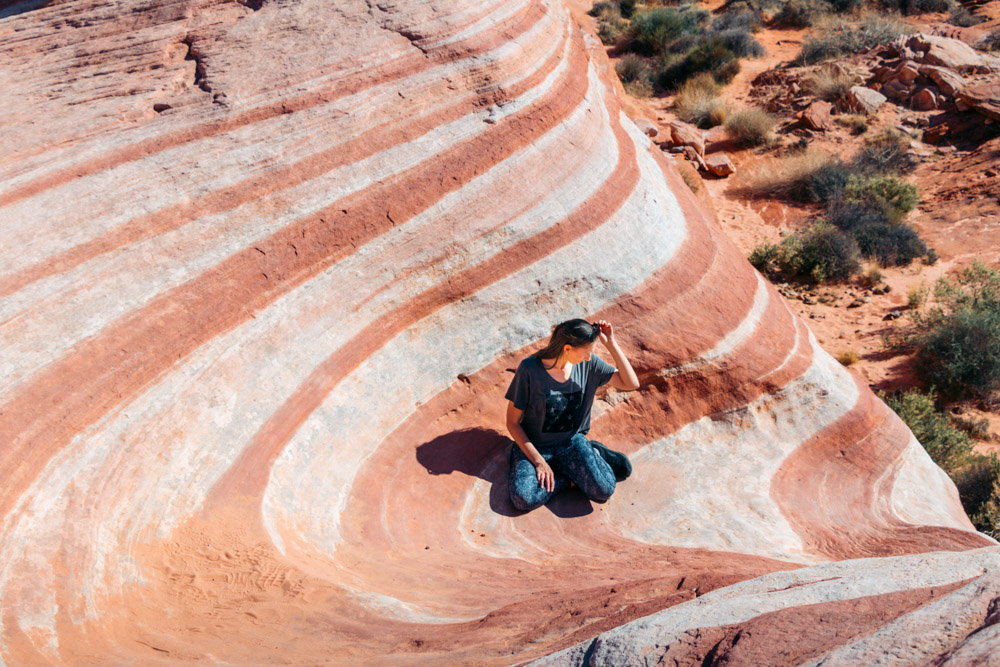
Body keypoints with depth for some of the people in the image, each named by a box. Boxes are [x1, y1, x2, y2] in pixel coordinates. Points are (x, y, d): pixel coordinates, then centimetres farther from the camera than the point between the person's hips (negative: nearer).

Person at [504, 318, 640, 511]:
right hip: (534, 446, -1)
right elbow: (513, 422, -14)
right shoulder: (529, 369, -22)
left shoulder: (589, 364, -9)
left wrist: (611, 344, -18)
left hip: (572, 442, 2)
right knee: (524, 500, -29)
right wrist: (538, 461, -18)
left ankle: (593, 455, 6)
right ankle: (573, 474, -4)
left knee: (604, 490, -24)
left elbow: (631, 384, -10)